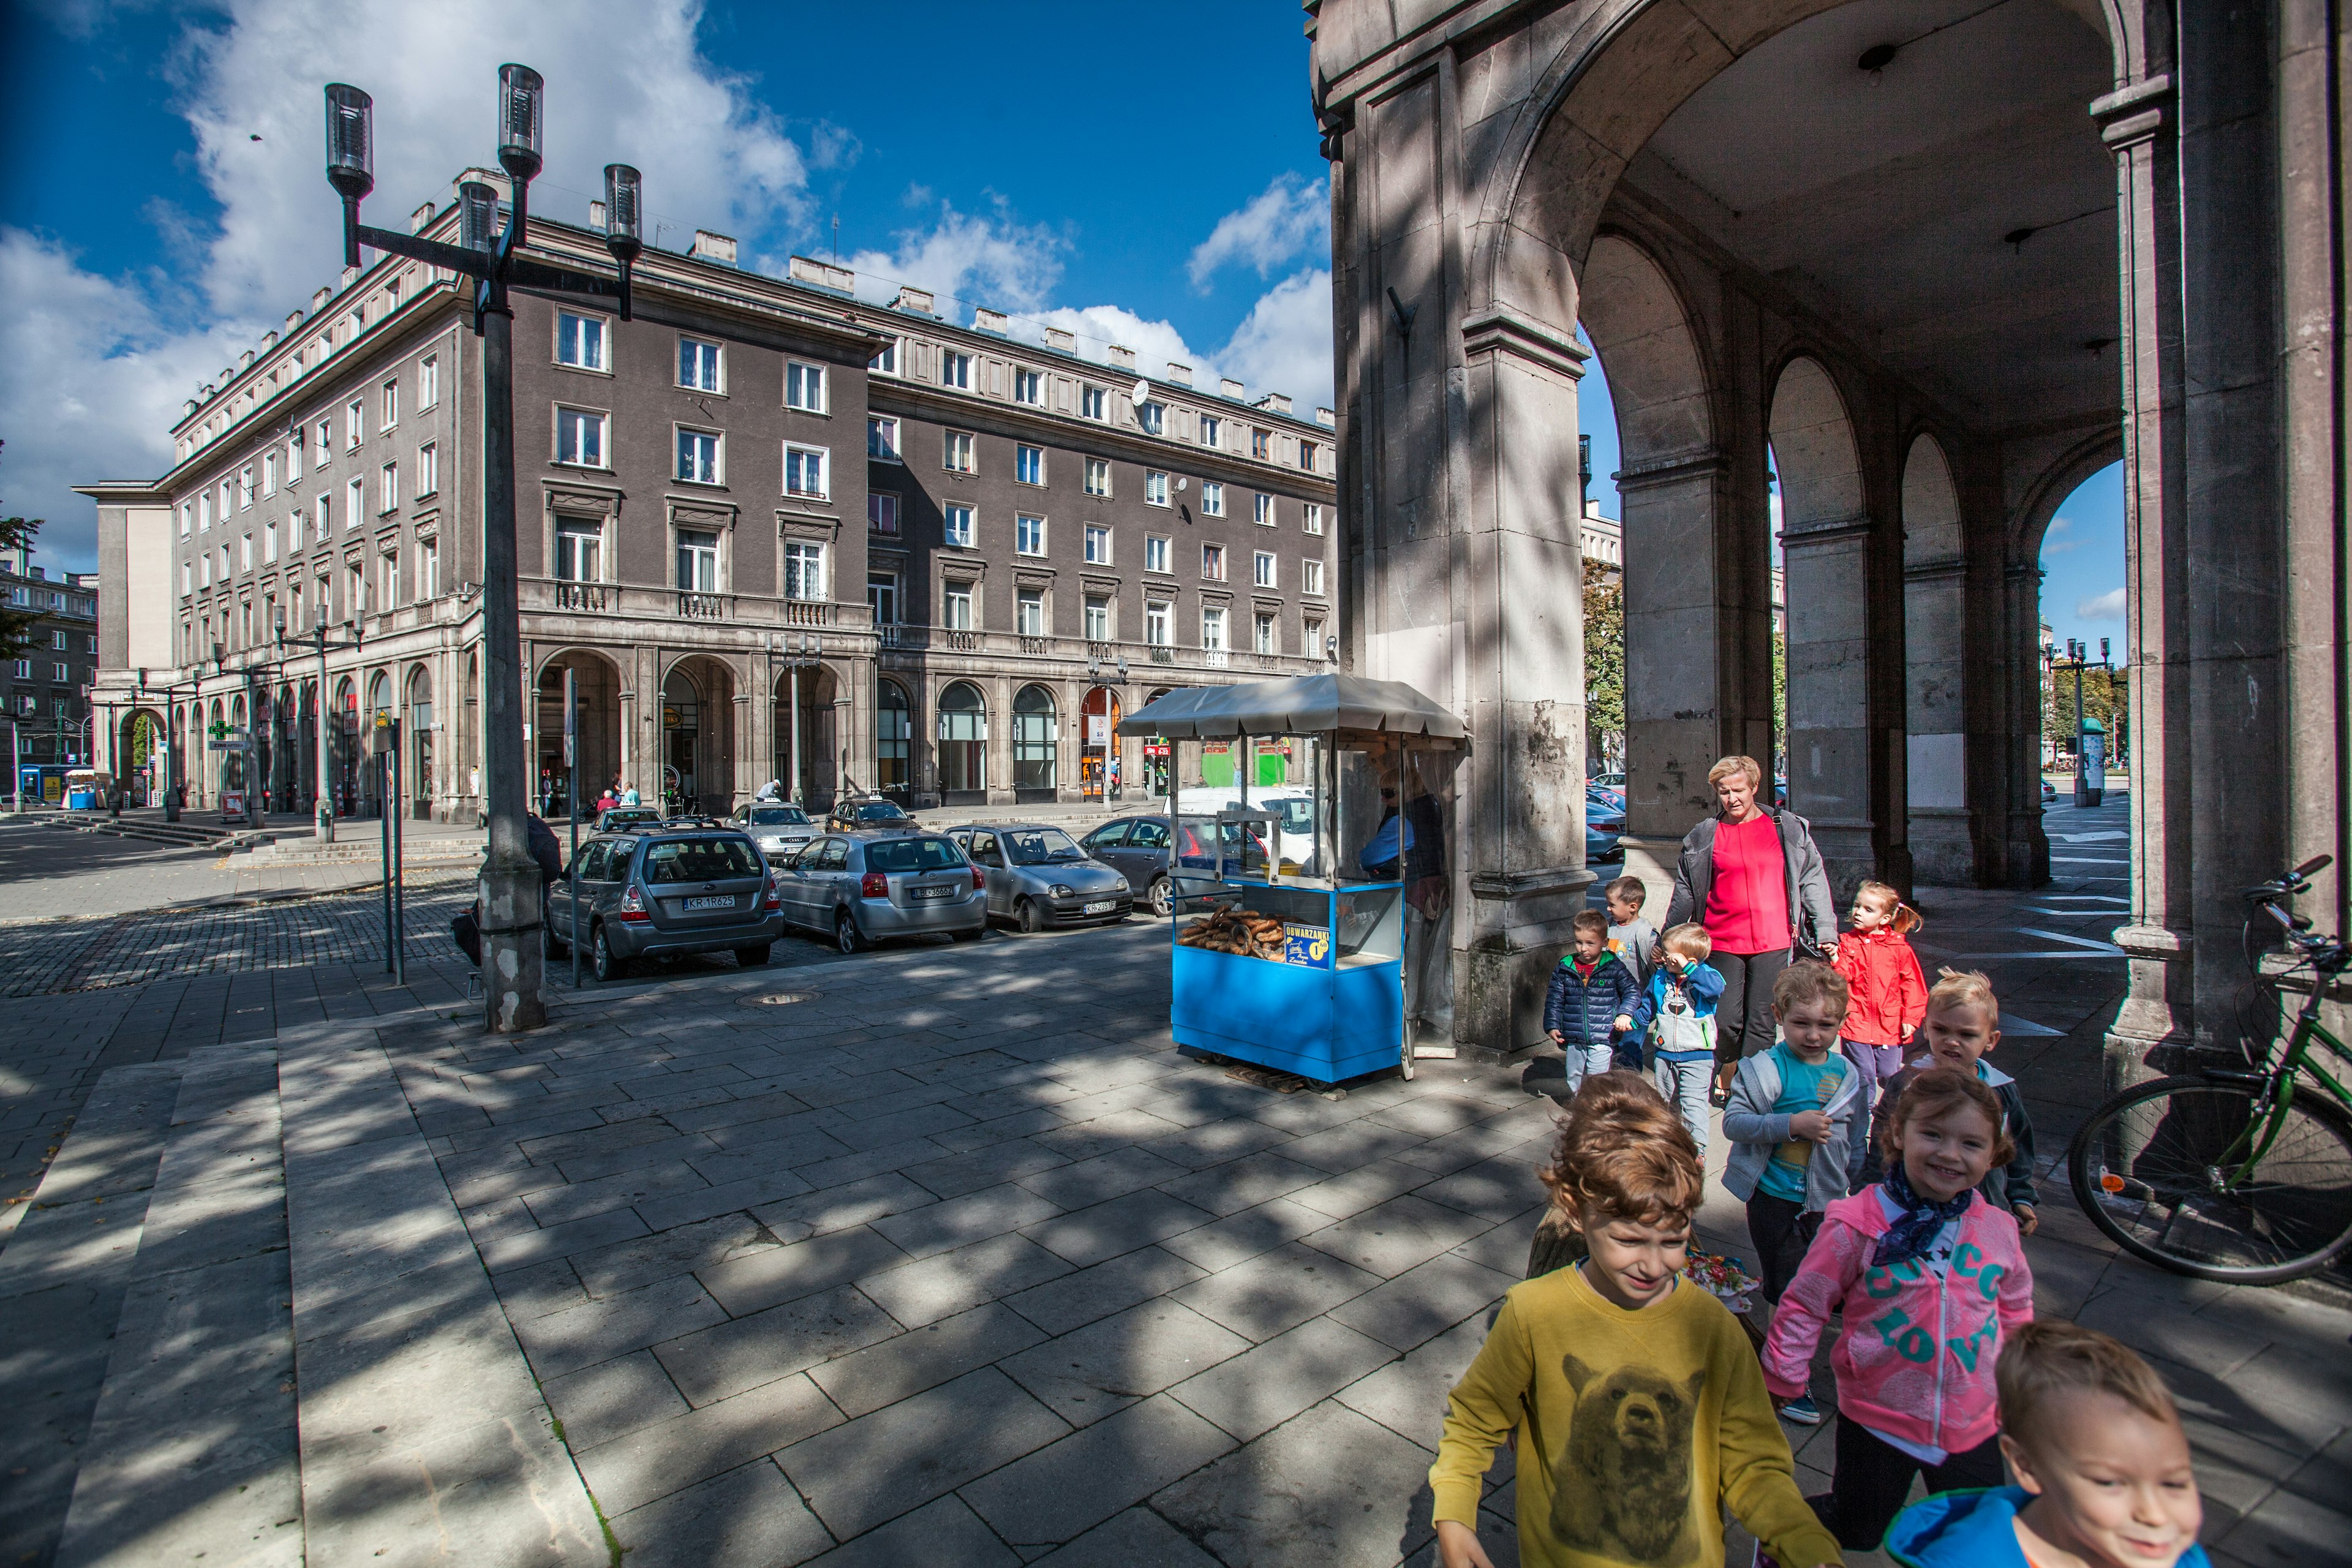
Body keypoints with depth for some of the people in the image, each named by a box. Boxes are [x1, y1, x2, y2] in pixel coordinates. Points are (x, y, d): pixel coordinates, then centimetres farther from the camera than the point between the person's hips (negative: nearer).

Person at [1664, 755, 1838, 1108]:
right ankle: (1724, 1073, 26)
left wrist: (1825, 930, 1)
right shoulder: (1703, 837, 4)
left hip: (1773, 941, 0)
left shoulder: (1788, 828, 4)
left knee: (1761, 1021, 3)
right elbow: (1684, 891, 10)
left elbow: (1813, 880, 7)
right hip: (1723, 942, 0)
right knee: (1728, 1019, 0)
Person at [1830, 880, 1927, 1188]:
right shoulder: (1848, 942, -1)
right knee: (1862, 1080, 0)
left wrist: (1911, 1018, 0)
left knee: (1891, 1077, 4)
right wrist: (1836, 962, -27)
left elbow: (1912, 984, 5)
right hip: (1856, 1023, -1)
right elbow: (1843, 978, -7)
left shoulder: (1899, 946, 1)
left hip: (1890, 1026, 1)